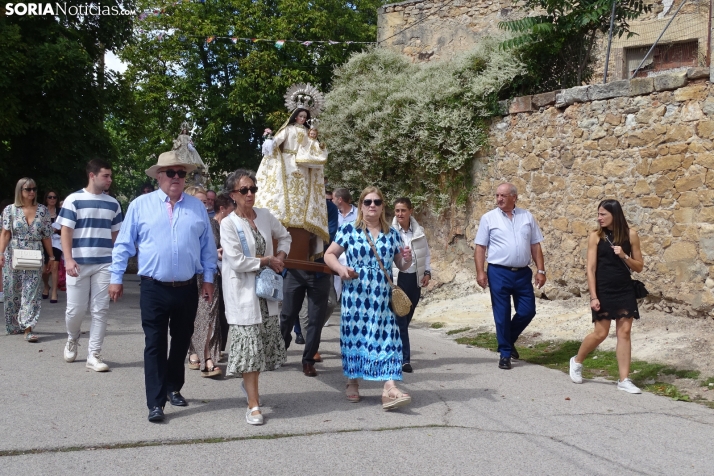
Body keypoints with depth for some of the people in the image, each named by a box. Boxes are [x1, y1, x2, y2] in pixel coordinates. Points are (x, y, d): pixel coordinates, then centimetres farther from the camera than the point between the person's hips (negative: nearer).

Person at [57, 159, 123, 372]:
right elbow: (66, 231, -5)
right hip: (79, 264, -3)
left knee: (100, 310, 1)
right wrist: (68, 259, -15)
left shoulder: (113, 204, 9)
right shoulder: (74, 200, -2)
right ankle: (72, 339, 33)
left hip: (105, 264, 3)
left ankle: (94, 354, 7)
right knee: (76, 309, 2)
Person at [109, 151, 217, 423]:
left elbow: (207, 246, 10)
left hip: (187, 288, 3)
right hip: (154, 289, -3)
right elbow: (124, 244, 3)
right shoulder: (141, 205, 0)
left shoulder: (197, 207, 6)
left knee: (181, 342, 15)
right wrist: (116, 278, 0)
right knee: (155, 345, -1)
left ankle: (173, 388, 33)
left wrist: (208, 278, 6)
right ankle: (156, 403, 4)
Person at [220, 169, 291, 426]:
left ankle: (249, 383, 37)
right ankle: (253, 405, 1)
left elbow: (284, 236, 22)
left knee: (266, 342, 11)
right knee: (249, 345, -6)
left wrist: (281, 256, 4)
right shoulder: (228, 224, -10)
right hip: (243, 292, -6)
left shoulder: (265, 216, 5)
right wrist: (268, 260, -10)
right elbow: (237, 261, -17)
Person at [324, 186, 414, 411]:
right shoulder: (349, 230, 1)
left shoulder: (392, 234, 10)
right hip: (356, 296, -2)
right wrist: (340, 268, -16)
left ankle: (389, 388, -12)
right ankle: (352, 382, 24)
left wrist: (407, 259, -8)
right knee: (355, 335, 5)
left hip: (382, 297, 2)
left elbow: (401, 265, 15)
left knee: (387, 337, -7)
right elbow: (329, 254, 3)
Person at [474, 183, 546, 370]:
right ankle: (505, 353, 16)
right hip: (499, 273, -2)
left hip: (523, 273, 3)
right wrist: (480, 272, -10)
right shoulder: (488, 218, 0)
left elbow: (535, 245, 8)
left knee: (527, 311, 4)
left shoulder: (527, 217, 7)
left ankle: (509, 340, 29)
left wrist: (541, 270, 2)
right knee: (502, 314, 3)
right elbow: (480, 247, -1)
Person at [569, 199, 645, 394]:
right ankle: (577, 361, 27)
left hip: (625, 291, 2)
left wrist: (624, 256, -15)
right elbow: (591, 268, -6)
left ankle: (624, 380, 8)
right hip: (603, 291, -2)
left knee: (624, 332, 2)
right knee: (601, 333, 2)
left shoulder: (630, 234, -1)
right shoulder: (596, 236, -5)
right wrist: (593, 296, -11)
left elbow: (639, 267, 3)